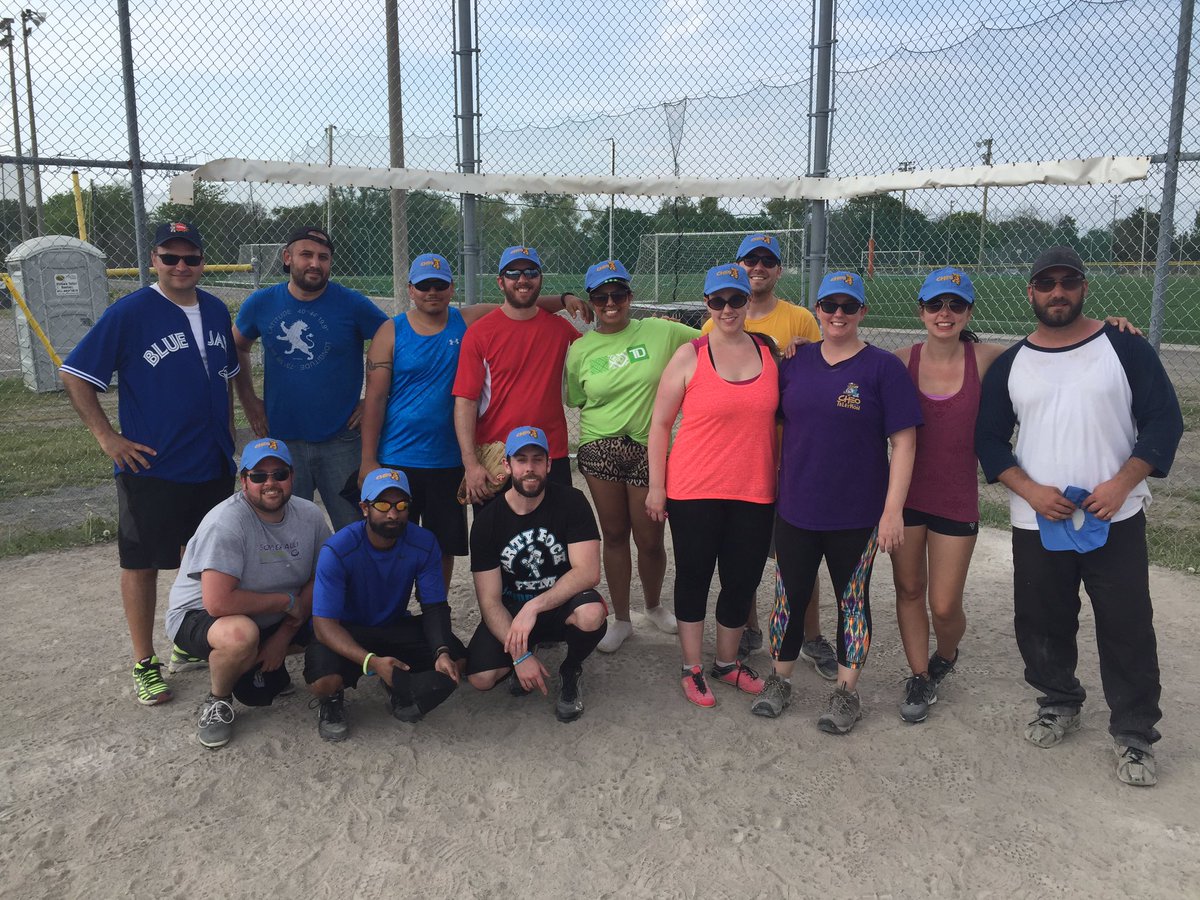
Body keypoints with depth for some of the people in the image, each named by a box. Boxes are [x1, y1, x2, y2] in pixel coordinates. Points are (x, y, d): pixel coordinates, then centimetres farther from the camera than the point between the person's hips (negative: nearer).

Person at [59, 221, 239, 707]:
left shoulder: (216, 310, 6)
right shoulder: (129, 313, -11)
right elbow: (75, 375, -9)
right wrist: (107, 436, -13)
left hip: (213, 465, 6)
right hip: (151, 466, -6)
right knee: (142, 562, 4)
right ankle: (145, 665, 17)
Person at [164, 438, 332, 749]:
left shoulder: (310, 516, -8)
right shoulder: (226, 523, -28)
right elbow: (218, 603, -34)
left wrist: (282, 637, -12)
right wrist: (286, 601, -23)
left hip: (271, 619, 7)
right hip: (198, 616, -6)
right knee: (242, 634, -38)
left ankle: (258, 664, 13)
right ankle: (217, 700, -5)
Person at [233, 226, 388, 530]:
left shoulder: (352, 304, -7)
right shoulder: (261, 304, 1)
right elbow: (238, 348, 18)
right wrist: (249, 400, 9)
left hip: (341, 440, -2)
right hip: (282, 440, 2)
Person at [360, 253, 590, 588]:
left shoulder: (468, 322, 3)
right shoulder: (391, 332, -1)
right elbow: (375, 398, -4)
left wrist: (563, 299, -11)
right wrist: (368, 460, -8)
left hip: (448, 462, 2)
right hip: (395, 461, -2)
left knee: (444, 547, 11)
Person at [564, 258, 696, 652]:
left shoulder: (659, 332, -2)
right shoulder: (580, 349, 3)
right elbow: (578, 402, 13)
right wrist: (609, 421, 2)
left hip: (649, 449, -1)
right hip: (599, 449, 1)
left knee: (650, 539, 5)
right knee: (614, 535, 11)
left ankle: (654, 605, 35)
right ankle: (621, 619, 27)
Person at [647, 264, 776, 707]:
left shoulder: (769, 352, 5)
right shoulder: (690, 356, -5)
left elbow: (776, 418, 14)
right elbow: (660, 424, -2)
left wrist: (781, 480, 11)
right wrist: (656, 486, -5)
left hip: (754, 491, 3)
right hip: (694, 489, -3)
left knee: (742, 579, 11)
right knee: (694, 576, 8)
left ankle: (727, 662, 32)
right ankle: (692, 668, 23)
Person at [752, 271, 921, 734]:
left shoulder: (883, 367, -6)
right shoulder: (795, 361, 4)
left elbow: (903, 442, -8)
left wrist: (893, 509, -13)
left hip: (857, 515, -3)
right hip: (795, 508, 3)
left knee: (853, 600, 10)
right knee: (791, 595, 11)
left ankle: (847, 692, 24)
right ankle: (780, 680, 28)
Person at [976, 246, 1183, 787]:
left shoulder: (1124, 349, -2)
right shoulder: (1010, 365, 5)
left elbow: (1164, 419, -3)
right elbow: (989, 437, 6)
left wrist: (1121, 484, -14)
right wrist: (1030, 491, -9)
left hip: (1115, 520, -2)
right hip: (1036, 524, 3)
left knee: (1127, 627, 1)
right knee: (1041, 624, 12)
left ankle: (1134, 734, 17)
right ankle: (1059, 703, 35)